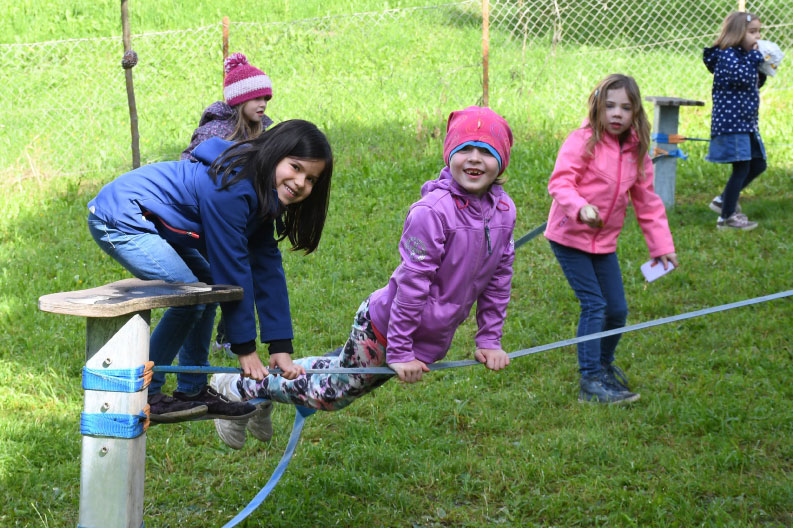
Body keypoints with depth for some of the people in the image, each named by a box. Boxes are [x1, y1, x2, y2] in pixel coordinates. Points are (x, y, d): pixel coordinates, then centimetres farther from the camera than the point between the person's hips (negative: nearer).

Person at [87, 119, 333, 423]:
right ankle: (142, 397, -6)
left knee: (208, 285, 12)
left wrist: (281, 348, -3)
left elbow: (267, 270, 2)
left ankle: (193, 392, 18)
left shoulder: (263, 194, 3)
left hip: (149, 222, 11)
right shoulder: (232, 186, -26)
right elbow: (232, 270, -23)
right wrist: (245, 349, -17)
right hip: (118, 220, -11)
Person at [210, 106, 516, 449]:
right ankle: (236, 388, 23)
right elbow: (412, 282, -24)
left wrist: (489, 339, 7)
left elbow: (498, 276, 8)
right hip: (383, 328, -7)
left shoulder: (503, 210, -3)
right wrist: (399, 352, -21)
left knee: (340, 381, 20)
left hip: (431, 341, 7)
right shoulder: (432, 211, -25)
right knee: (332, 392, 6)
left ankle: (266, 387, 40)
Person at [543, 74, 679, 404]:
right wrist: (580, 207, -40)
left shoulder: (636, 152, 4)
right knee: (594, 305, -13)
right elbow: (560, 181, -22)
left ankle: (605, 363, 36)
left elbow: (647, 203, 11)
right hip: (569, 238, -6)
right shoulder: (582, 141, -14)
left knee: (617, 309, 9)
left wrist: (662, 245, 10)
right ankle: (590, 382, -7)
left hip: (604, 241, 6)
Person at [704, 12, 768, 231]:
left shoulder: (743, 56, 16)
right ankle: (726, 217, 3)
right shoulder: (727, 55, -14)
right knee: (742, 168, -7)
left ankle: (723, 200, 25)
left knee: (758, 165, 14)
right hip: (731, 123, -10)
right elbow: (743, 78, -30)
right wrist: (755, 56, -19)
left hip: (747, 123, 10)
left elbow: (755, 84, 25)